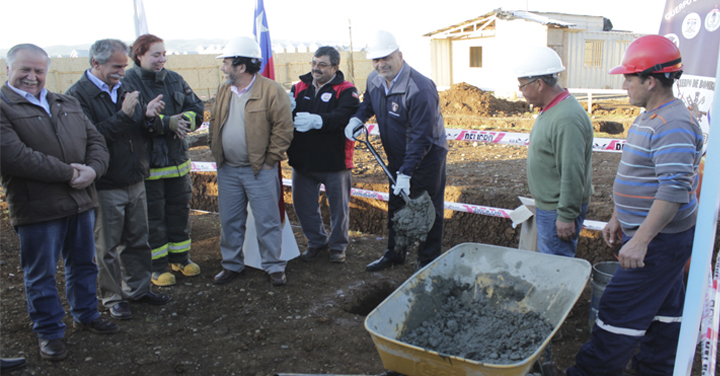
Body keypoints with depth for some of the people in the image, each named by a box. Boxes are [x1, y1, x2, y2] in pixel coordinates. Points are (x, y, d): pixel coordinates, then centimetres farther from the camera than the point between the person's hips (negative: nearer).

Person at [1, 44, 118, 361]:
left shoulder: (68, 104, 14)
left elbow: (95, 140, 11)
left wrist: (93, 169, -11)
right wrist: (68, 173, -18)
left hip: (81, 201, 6)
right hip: (37, 208, -6)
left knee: (83, 264, 19)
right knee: (41, 275, 7)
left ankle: (85, 314, 38)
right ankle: (49, 333, 23)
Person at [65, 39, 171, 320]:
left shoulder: (124, 89, 9)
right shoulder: (78, 95, -12)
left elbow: (148, 131, 10)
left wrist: (150, 117, -12)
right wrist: (124, 115, -26)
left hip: (135, 181, 6)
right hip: (105, 188, -6)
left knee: (138, 240, 17)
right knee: (108, 247, 8)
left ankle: (138, 288, 33)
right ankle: (113, 297, 23)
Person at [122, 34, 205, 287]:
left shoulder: (174, 80, 9)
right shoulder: (127, 83, -10)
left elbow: (197, 108, 4)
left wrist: (183, 120, -17)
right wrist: (167, 122, -27)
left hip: (178, 159, 6)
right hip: (147, 163, -6)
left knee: (180, 209, 15)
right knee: (153, 215, 5)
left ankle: (180, 257, 32)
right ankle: (157, 266, 19)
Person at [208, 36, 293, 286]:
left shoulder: (271, 90, -11)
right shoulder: (223, 90, 9)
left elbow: (283, 128, -12)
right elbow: (214, 123, 18)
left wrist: (270, 161, -12)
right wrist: (216, 152, 9)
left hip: (259, 171, -6)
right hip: (227, 170, 6)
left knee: (267, 221, 3)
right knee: (229, 221, 14)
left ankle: (274, 267, 17)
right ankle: (232, 265, 30)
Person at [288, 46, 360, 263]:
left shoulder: (345, 91, -6)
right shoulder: (299, 88, 8)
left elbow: (344, 117, -25)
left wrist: (317, 121, -40)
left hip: (334, 162, -4)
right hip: (302, 161, 4)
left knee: (339, 207, 10)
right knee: (303, 205, 14)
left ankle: (338, 245, 31)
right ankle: (316, 242, 35)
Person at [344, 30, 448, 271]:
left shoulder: (419, 89, -29)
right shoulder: (374, 80, -4)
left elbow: (421, 137, -29)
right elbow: (368, 103, 19)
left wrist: (406, 172, -29)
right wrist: (357, 118, -3)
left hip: (427, 157, -8)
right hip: (397, 157, 8)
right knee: (396, 206, 19)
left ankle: (428, 264, 18)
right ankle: (394, 253, 38)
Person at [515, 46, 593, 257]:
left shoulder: (567, 119, -25)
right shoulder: (550, 110, 9)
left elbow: (572, 174, -26)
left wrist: (566, 216, -21)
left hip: (558, 210, -10)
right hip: (547, 206, 10)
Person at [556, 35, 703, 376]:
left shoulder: (672, 126, -22)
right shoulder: (650, 118, 12)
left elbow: (675, 190, -30)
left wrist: (639, 241, -30)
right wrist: (617, 219, 19)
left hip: (660, 240, -10)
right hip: (653, 235, 10)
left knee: (620, 309, -2)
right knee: (662, 307, 20)